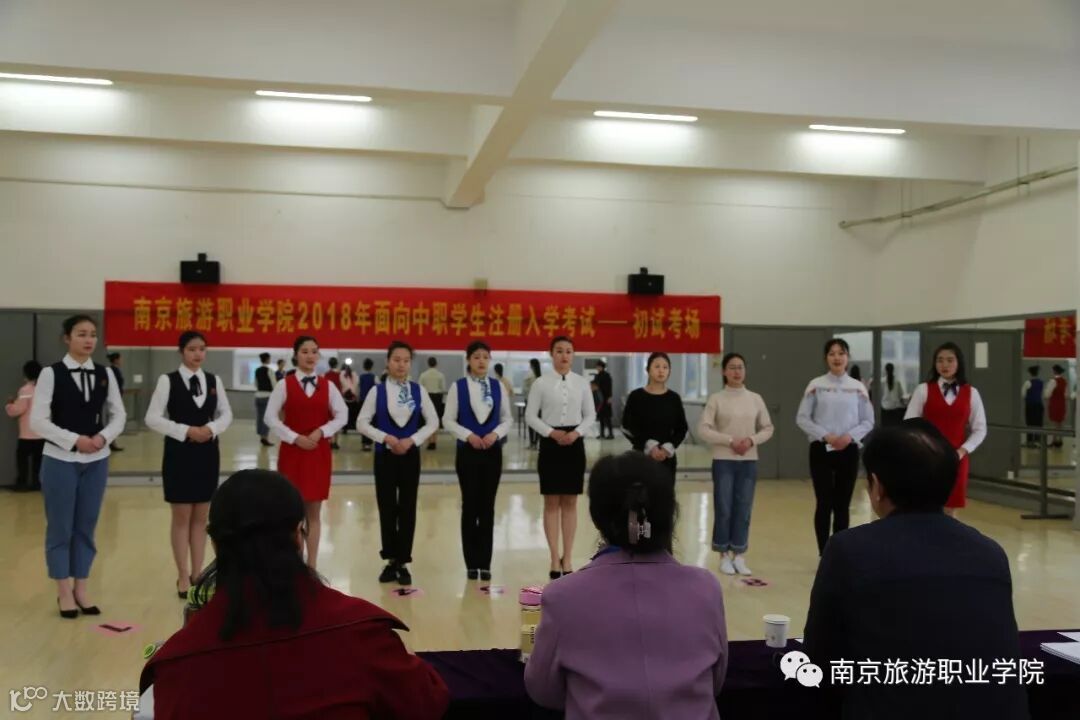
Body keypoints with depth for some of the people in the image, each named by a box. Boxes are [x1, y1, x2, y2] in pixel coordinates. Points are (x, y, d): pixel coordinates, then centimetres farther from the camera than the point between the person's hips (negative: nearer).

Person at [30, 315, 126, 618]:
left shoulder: (105, 374, 4)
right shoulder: (51, 373, -7)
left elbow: (119, 415, 7)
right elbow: (37, 421, -11)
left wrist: (102, 437, -11)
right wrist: (74, 440, -18)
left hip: (97, 460, 4)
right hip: (60, 460, -3)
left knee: (86, 527, 11)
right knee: (60, 527, 5)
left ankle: (81, 589, 22)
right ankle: (64, 593, 17)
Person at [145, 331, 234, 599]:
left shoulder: (214, 381, 5)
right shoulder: (168, 380, -7)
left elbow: (226, 414, 9)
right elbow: (153, 418, -10)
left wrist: (211, 429, -10)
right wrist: (185, 431, -18)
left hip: (208, 453, 4)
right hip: (179, 453, -4)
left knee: (201, 517, 10)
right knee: (181, 517, 3)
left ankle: (197, 573, 19)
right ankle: (183, 576, 13)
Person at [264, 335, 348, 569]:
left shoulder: (327, 386, 5)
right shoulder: (285, 385, -2)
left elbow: (342, 415, 4)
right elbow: (270, 417, -6)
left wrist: (321, 432, -11)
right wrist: (295, 438, -14)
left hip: (319, 452, 2)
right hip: (291, 451, -2)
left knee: (314, 512, 6)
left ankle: (312, 565, 14)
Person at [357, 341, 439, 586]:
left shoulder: (418, 390, 1)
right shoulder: (377, 391, -3)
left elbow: (433, 422, 3)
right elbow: (362, 423, -3)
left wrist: (412, 440, -10)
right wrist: (386, 438, -14)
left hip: (410, 455, 1)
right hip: (385, 455, -1)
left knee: (407, 509, 4)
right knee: (387, 509, 6)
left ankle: (403, 563, 13)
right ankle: (391, 560, 18)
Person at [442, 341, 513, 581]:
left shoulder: (498, 386, 4)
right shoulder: (458, 387, -2)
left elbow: (508, 418, 6)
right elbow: (448, 420, -3)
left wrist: (495, 434, -11)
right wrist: (468, 435, -15)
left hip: (493, 451, 2)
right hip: (468, 451, -2)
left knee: (488, 507, 5)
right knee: (470, 506, 4)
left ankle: (485, 563, 11)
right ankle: (472, 563, 12)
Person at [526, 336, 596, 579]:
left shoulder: (582, 383, 3)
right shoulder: (541, 383, -3)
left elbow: (590, 415, 6)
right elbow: (530, 415, -3)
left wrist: (577, 432, -11)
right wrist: (551, 432, -15)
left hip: (574, 443, 2)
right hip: (550, 442, -2)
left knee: (570, 503, 7)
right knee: (552, 503, 4)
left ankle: (567, 557, 16)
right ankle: (555, 558, 12)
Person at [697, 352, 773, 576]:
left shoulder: (755, 399, 5)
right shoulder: (716, 399, -3)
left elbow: (768, 428, 9)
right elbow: (703, 429, -8)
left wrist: (752, 440, -10)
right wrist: (730, 440, -16)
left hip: (749, 461, 3)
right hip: (723, 461, -2)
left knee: (743, 510, 6)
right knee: (723, 509, 1)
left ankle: (739, 555, 16)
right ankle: (725, 555, 12)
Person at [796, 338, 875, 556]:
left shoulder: (858, 387, 3)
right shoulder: (816, 385, -1)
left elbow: (868, 421, 5)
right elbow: (802, 418, -1)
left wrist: (849, 436, -12)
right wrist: (825, 436, -12)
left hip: (848, 450, 1)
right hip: (821, 450, -1)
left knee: (842, 505, 7)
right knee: (824, 503, -1)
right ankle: (824, 555, 8)